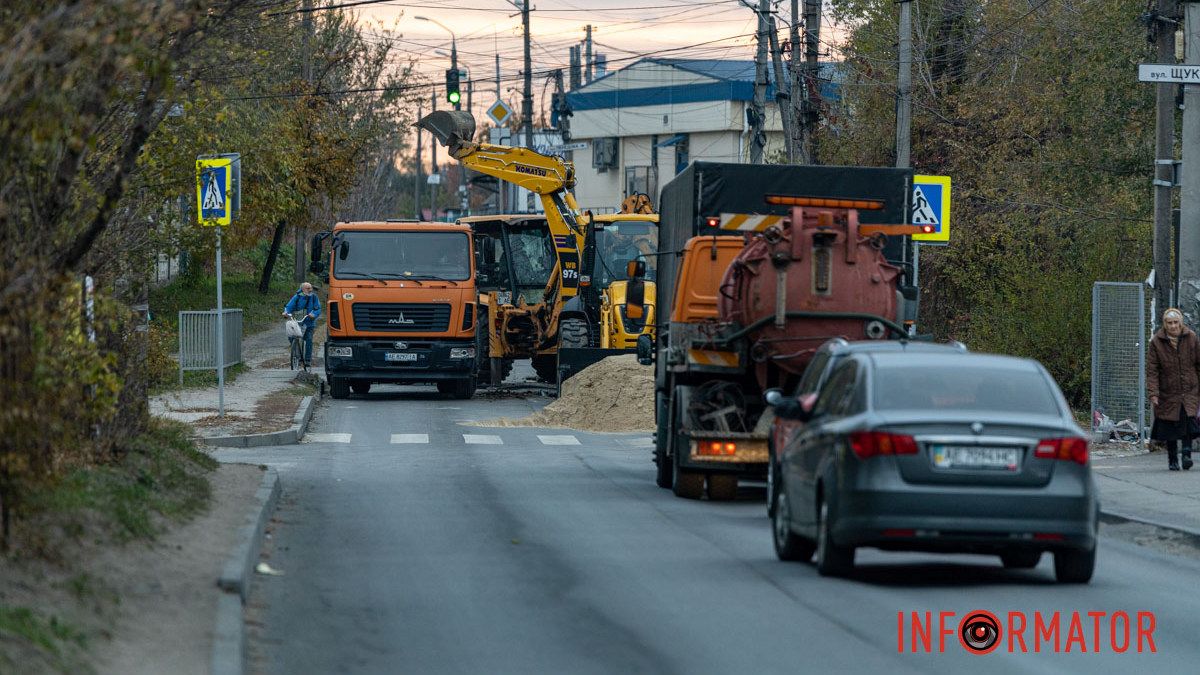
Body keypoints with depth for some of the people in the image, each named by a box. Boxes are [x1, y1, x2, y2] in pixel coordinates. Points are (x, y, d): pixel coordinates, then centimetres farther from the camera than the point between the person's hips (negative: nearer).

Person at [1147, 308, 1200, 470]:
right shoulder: (1156, 342, -3)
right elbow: (1151, 370, -5)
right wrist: (1153, 393, -14)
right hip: (1168, 393, 0)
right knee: (1170, 427, 3)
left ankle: (1187, 453, -17)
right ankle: (1172, 460, 17)